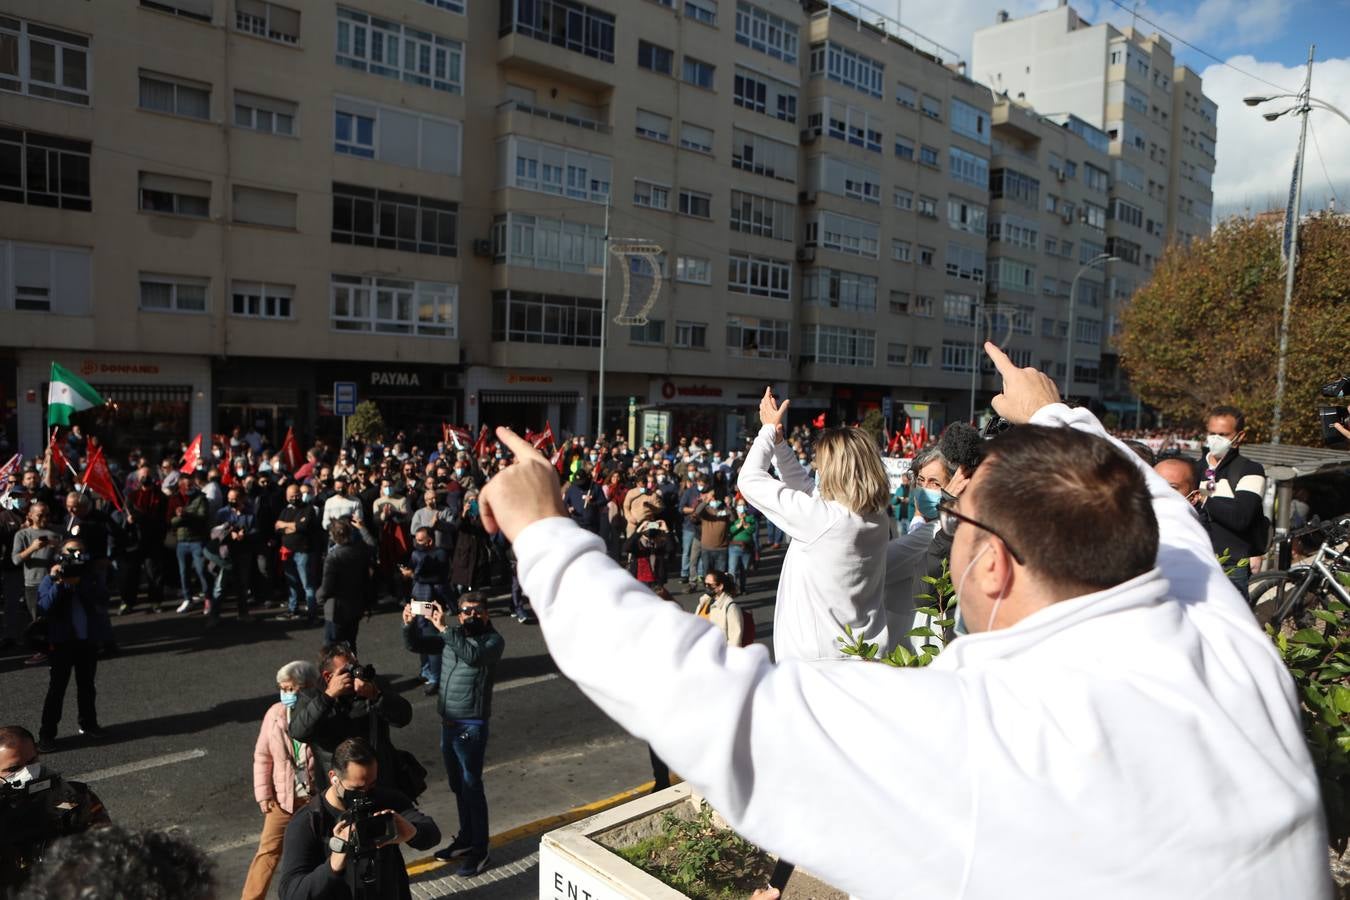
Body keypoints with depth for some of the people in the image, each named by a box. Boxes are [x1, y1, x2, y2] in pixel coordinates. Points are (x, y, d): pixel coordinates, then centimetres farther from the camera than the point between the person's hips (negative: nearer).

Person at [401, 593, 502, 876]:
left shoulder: (493, 640, -14)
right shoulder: (453, 635, 5)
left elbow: (474, 656, -35)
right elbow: (415, 645, 7)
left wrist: (443, 628, -35)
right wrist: (409, 624, -13)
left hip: (471, 726, -7)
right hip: (448, 722, 7)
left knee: (472, 787, 0)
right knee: (458, 786, 19)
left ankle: (479, 851, 13)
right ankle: (466, 839, 36)